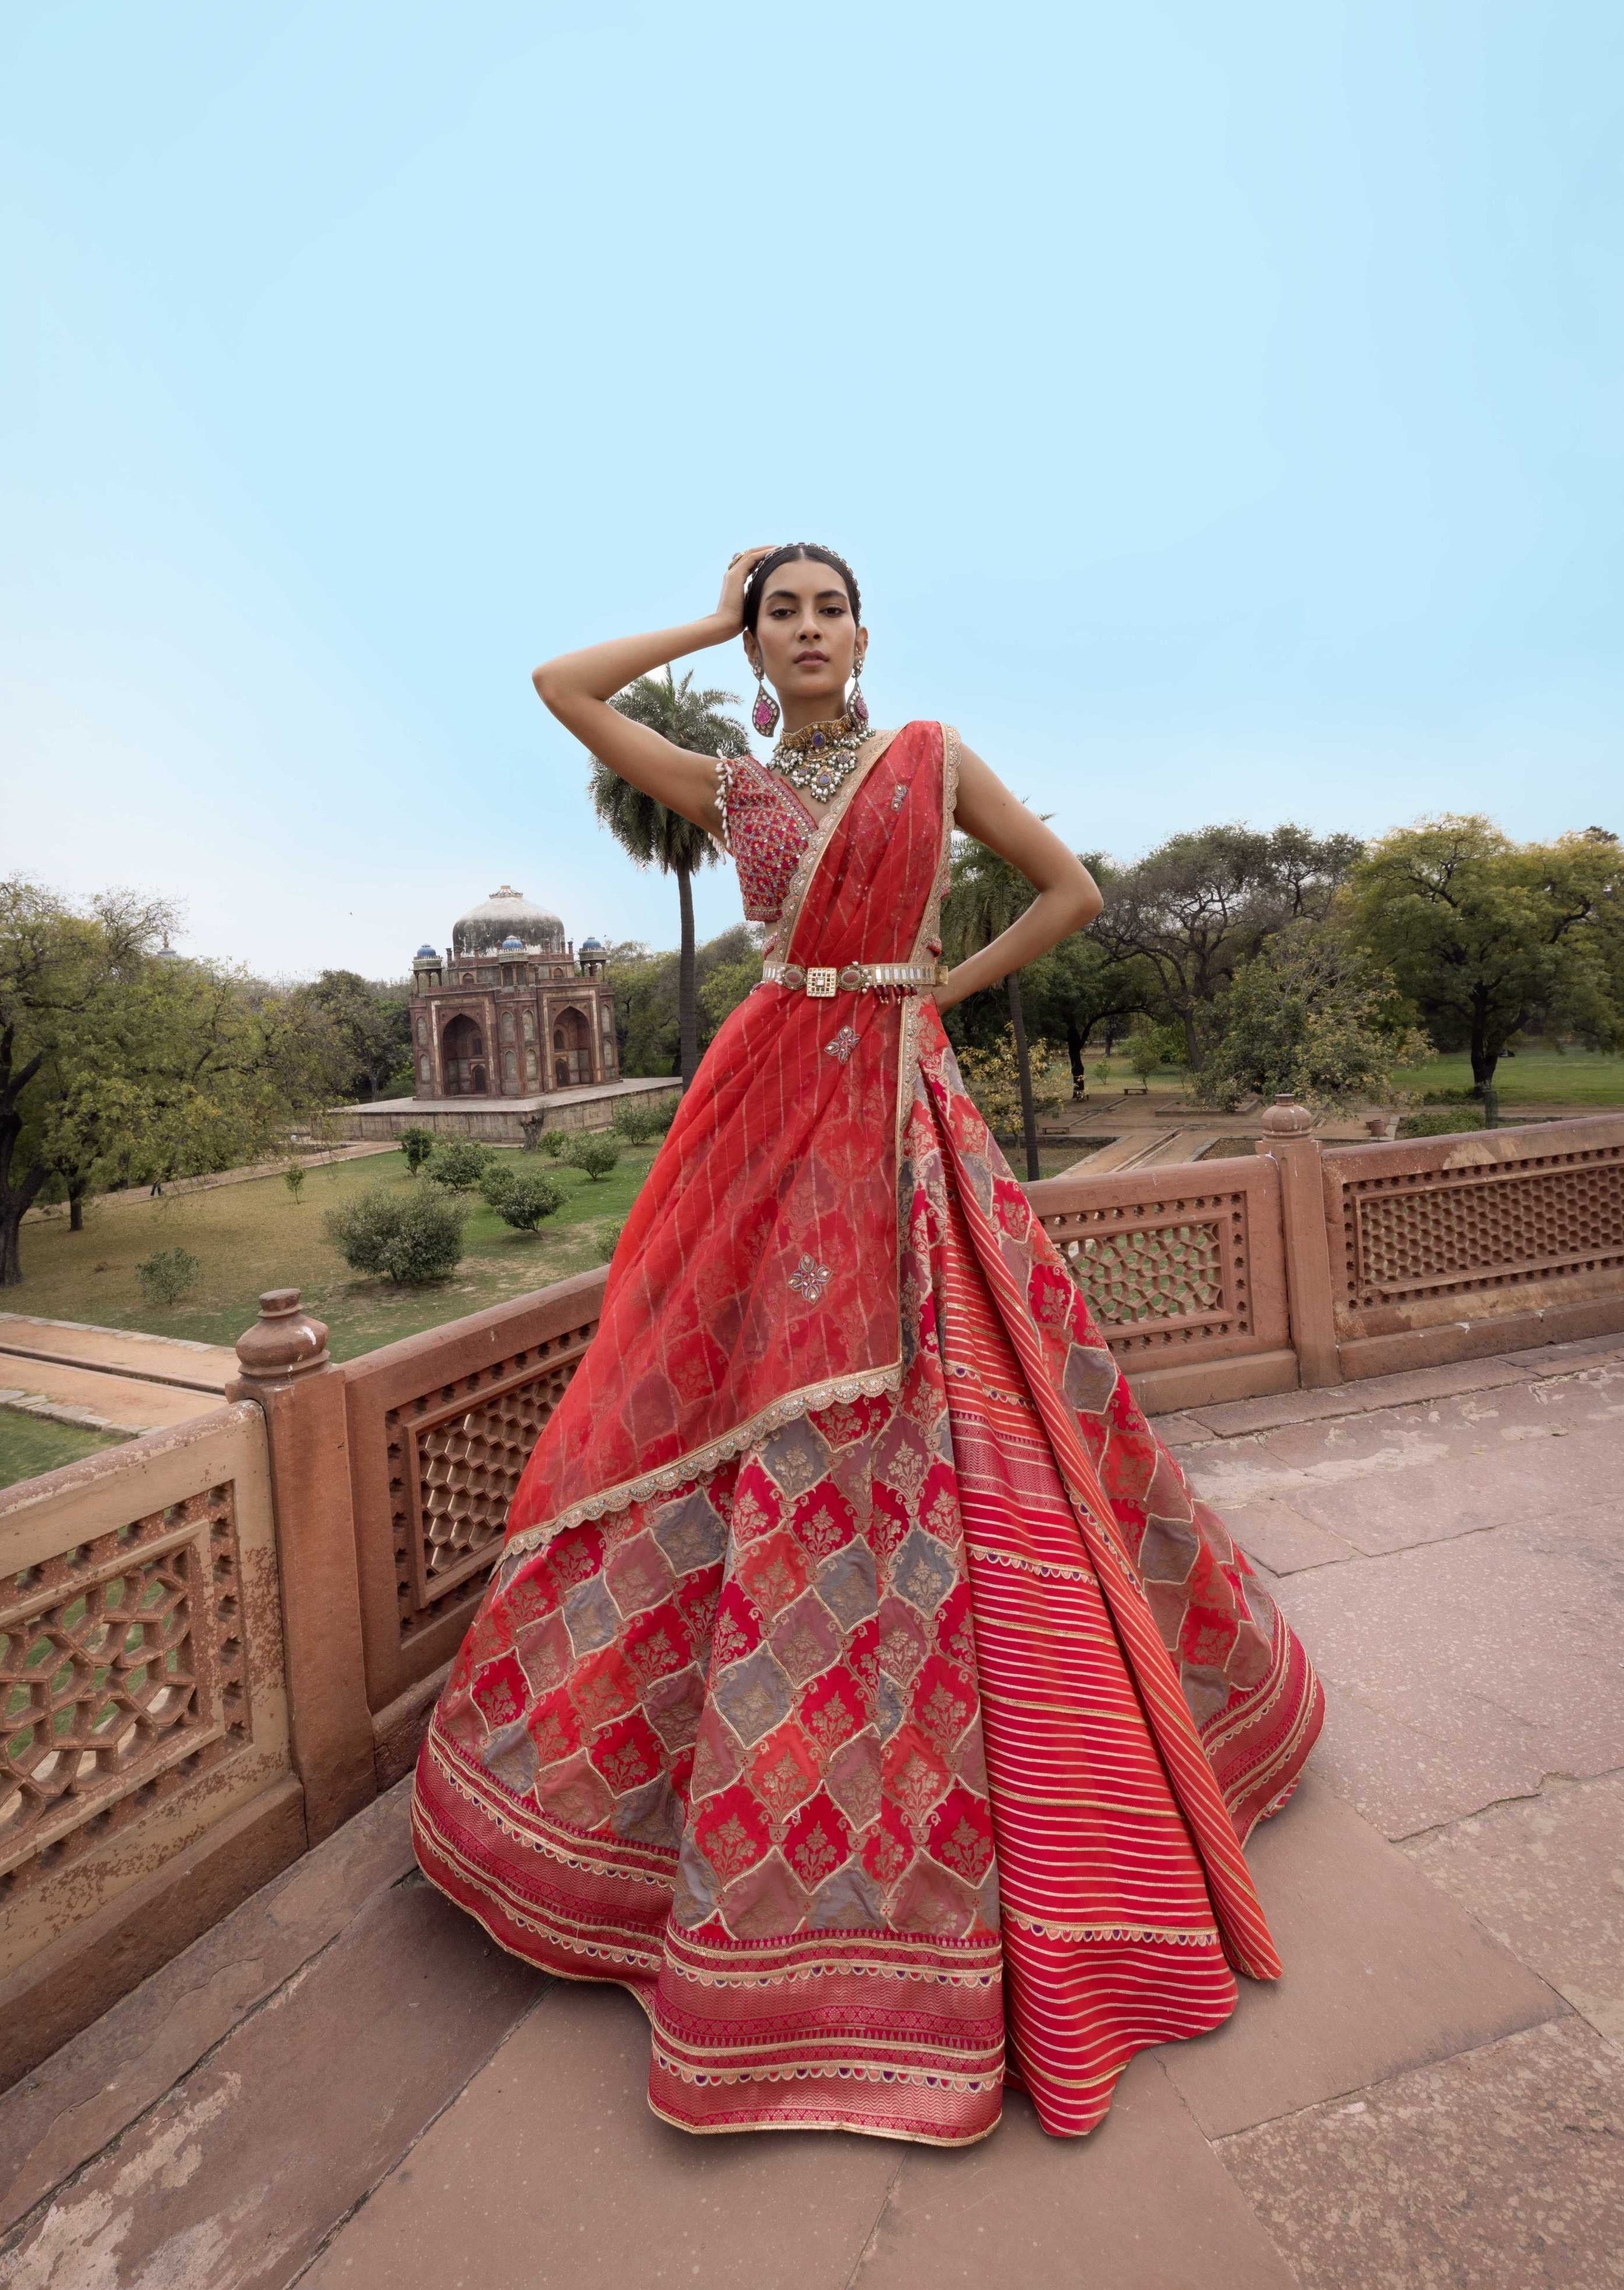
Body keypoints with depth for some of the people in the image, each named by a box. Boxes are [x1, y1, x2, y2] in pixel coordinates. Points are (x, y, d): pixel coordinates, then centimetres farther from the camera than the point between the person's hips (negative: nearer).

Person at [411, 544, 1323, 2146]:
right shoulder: (728, 791, 15)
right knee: (767, 1418, 2)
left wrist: (950, 982, 5)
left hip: (902, 1108, -1)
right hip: (771, 1104, 2)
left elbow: (1073, 888, 13)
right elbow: (560, 684, 15)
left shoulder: (932, 757, 12)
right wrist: (705, 625, 19)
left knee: (936, 1416, -2)